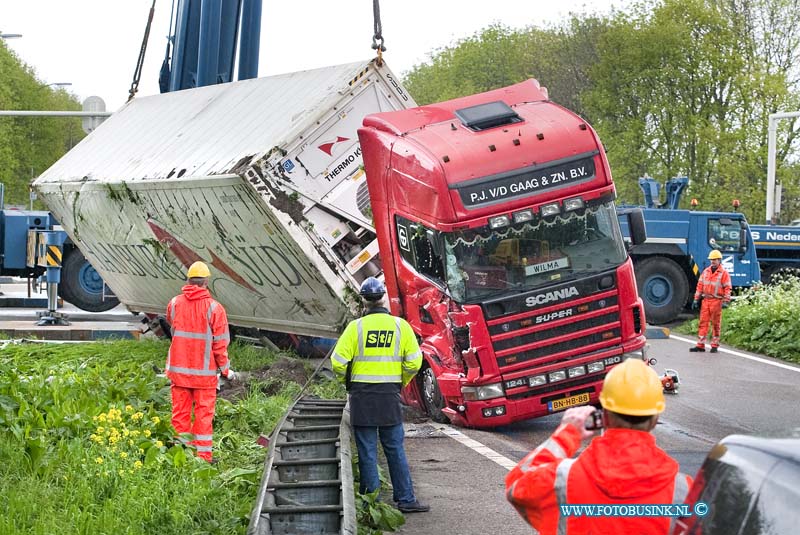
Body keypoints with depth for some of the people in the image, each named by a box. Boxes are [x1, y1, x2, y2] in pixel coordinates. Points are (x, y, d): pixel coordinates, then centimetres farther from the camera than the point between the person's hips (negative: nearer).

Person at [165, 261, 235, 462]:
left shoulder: (174, 304, -1)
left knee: (180, 413, 11)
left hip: (178, 368, 3)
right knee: (204, 414, 5)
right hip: (204, 371, -3)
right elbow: (220, 343, -9)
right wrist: (226, 369, 3)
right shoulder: (214, 308, -11)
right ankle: (203, 457, 8)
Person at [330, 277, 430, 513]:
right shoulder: (400, 325, 1)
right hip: (390, 395, 1)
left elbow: (338, 361, -8)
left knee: (367, 451, 4)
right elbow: (414, 361, 0)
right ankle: (405, 500, 10)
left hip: (362, 395, -1)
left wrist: (346, 381, 12)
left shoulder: (356, 326, -4)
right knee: (395, 449, 9)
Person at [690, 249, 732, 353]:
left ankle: (714, 346, 8)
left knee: (716, 324, 1)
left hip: (717, 301, -5)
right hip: (706, 300, 5)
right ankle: (700, 345, 4)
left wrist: (725, 302, -16)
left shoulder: (724, 273, -2)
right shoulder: (705, 271, 13)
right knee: (703, 322, 2)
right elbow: (700, 285, 15)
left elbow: (727, 289, -7)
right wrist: (696, 299, 10)